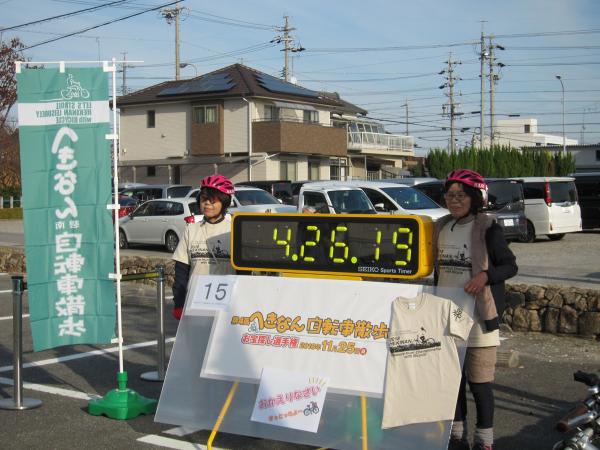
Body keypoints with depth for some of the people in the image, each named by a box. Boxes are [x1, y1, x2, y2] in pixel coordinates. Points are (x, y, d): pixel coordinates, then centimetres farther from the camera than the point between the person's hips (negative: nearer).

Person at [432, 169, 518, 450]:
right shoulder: (441, 228, 9)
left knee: (479, 382, 0)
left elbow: (510, 266, -6)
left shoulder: (487, 228, -8)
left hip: (478, 317, -5)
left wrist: (485, 275, -23)